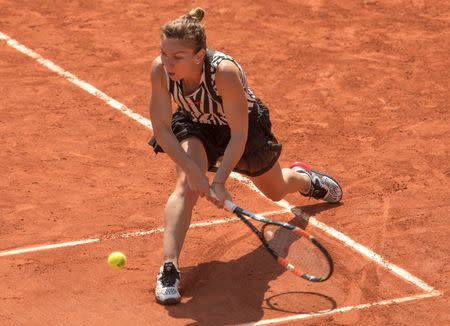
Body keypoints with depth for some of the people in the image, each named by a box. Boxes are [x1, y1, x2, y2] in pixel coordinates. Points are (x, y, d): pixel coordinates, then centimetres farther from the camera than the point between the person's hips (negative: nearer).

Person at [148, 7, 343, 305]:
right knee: (187, 186, -29)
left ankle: (305, 177, 61)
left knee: (276, 191, 24)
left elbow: (239, 135, -34)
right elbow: (161, 128, -25)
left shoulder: (224, 71, -44)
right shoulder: (160, 70, -33)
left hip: (245, 125, -1)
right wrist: (192, 170, -35)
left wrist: (220, 181, -38)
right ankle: (169, 269, -29)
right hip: (196, 127, 1)